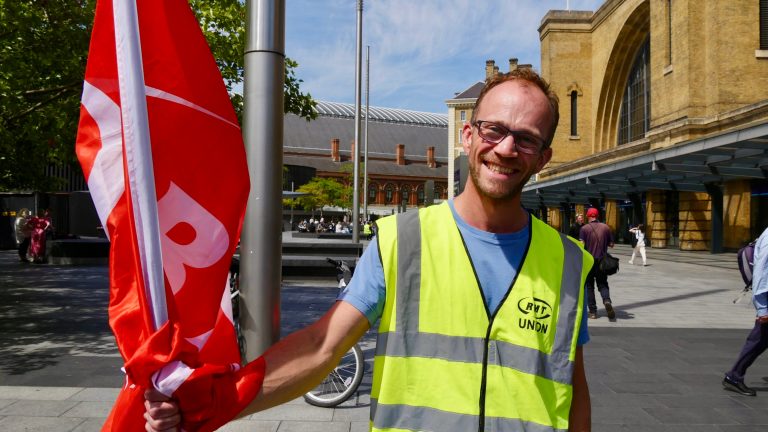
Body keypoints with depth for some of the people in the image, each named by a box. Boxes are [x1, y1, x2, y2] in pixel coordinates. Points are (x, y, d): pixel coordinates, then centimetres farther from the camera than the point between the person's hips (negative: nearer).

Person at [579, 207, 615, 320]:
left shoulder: (584, 228, -8)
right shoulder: (605, 227, 1)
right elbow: (611, 244, 5)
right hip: (602, 261, 2)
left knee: (589, 286, 9)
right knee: (603, 284, 11)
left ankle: (593, 311, 8)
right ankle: (607, 300, -18)